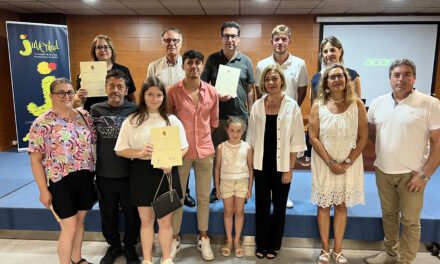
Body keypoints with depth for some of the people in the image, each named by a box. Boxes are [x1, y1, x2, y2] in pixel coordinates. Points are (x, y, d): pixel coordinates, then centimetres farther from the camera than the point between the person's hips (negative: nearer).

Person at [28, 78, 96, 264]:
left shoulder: (84, 117, 5)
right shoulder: (42, 123, -8)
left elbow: (96, 141, 11)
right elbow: (35, 159, -8)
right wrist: (43, 190, -11)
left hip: (85, 178, 5)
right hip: (60, 182, -5)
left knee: (80, 221, 18)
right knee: (69, 227, -1)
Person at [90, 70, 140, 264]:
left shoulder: (134, 110, -6)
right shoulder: (96, 110, 1)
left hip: (128, 174, -2)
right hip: (104, 174, 2)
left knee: (131, 213, 12)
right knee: (108, 214, 18)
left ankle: (130, 246, 36)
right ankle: (113, 246, 41)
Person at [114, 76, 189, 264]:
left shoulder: (172, 120, 3)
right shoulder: (132, 120, 2)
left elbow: (184, 147, 3)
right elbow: (120, 149, 2)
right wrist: (140, 153, -16)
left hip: (166, 172, 0)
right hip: (141, 173, 0)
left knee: (165, 221, 10)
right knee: (146, 221, 13)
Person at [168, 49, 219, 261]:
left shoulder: (212, 92, 3)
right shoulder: (172, 92, -6)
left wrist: (201, 138, 10)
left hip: (205, 151, 3)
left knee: (204, 197, 12)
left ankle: (203, 238, 30)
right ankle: (175, 239, 27)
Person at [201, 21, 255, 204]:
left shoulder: (246, 61, 7)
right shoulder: (212, 59, 4)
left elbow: (250, 90, 8)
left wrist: (250, 114, 3)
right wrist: (217, 96, -14)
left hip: (241, 116, 1)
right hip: (217, 116, 0)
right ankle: (217, 187, 26)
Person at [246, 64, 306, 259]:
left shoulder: (292, 106, -4)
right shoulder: (257, 106, 3)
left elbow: (296, 141, -4)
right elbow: (251, 138, 8)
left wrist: (290, 168, -8)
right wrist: (250, 163, 4)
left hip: (281, 165, -1)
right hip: (261, 164, 2)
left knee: (279, 206, 10)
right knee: (261, 205, 9)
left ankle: (274, 245, 28)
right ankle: (261, 244, 27)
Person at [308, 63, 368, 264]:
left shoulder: (356, 104, -1)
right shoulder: (318, 106, -2)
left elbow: (363, 137, -2)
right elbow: (313, 137, -5)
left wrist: (347, 162, -11)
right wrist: (331, 162, -12)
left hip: (349, 164, 1)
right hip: (324, 164, 0)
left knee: (341, 206, 10)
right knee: (324, 206, 7)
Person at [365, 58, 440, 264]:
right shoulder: (378, 103, 4)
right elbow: (371, 133, 17)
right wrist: (386, 150, 7)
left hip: (411, 174, -4)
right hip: (383, 171, 4)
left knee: (410, 221, 6)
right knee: (388, 214, 18)